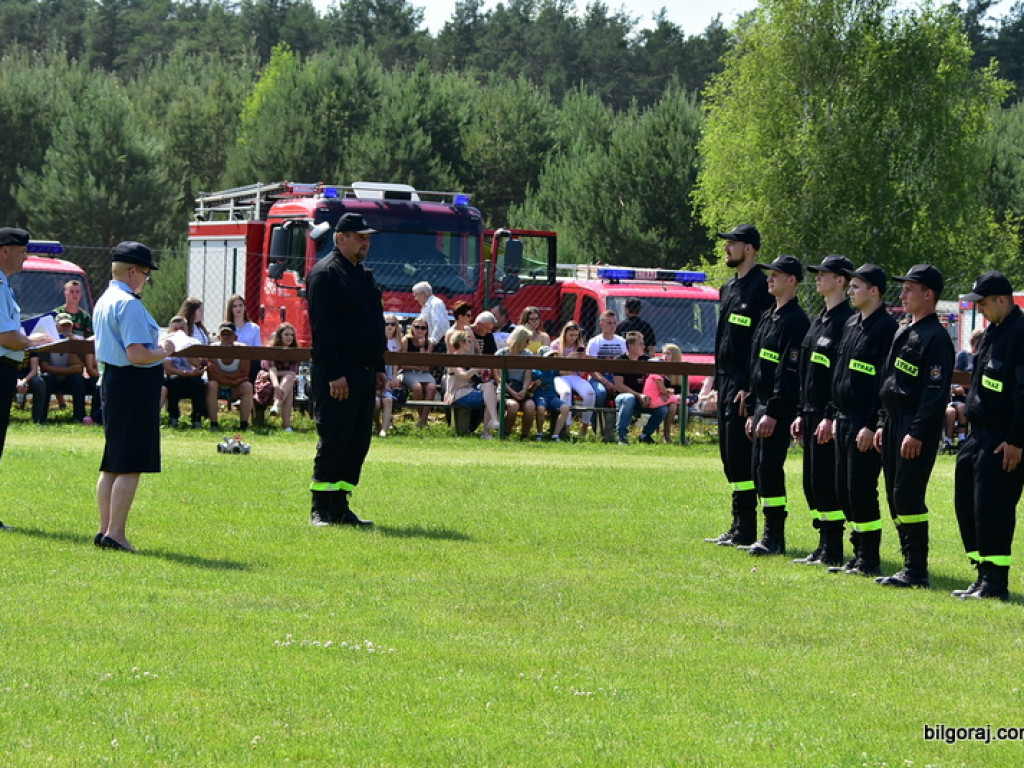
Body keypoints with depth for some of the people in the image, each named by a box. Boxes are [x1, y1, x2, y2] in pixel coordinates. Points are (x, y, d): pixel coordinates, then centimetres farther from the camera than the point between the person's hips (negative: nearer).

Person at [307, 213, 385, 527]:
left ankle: (340, 507, 12)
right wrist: (334, 374, -22)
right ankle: (321, 510, -4)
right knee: (333, 441, -8)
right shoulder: (325, 274, -10)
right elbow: (322, 328, -17)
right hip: (337, 375, -9)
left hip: (364, 373, 9)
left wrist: (379, 368, 17)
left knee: (358, 442, 8)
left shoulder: (362, 275, 18)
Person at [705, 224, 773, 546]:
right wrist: (718, 384, 18)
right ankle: (738, 527, 16)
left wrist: (749, 388, -20)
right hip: (727, 382, 10)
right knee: (729, 454, 11)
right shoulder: (729, 289, 18)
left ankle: (745, 529, -6)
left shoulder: (761, 288, -11)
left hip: (744, 385, -10)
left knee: (741, 455, -9)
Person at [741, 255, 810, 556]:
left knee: (770, 468, -11)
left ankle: (774, 538, -6)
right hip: (762, 406, 10)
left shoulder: (796, 321, -12)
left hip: (779, 408, -10)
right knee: (759, 469, 10)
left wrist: (772, 413, -22)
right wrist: (752, 411, 19)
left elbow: (789, 372, -19)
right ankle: (771, 535, 15)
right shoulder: (768, 317, 18)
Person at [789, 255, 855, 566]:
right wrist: (801, 413, 18)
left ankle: (832, 551, -2)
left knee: (826, 481, -7)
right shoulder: (820, 320, 17)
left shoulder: (847, 322, -13)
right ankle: (824, 546, 16)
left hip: (830, 418, -10)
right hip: (812, 412, 10)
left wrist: (831, 417, -21)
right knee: (812, 482, 11)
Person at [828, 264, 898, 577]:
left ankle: (870, 561, 0)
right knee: (844, 491, 11)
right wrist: (834, 415, 17)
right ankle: (859, 554, 19)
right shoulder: (852, 325, 15)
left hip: (866, 424, -9)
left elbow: (886, 383, -17)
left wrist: (871, 426, -20)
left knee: (862, 492, -7)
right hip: (844, 421, 9)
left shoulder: (886, 329, -13)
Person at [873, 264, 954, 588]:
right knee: (896, 496, 10)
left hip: (917, 428, -10)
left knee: (907, 496, -11)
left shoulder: (936, 338, -13)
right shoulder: (903, 332, 17)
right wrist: (883, 424, 19)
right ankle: (910, 564, 16)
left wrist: (917, 433, -22)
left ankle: (916, 571, -7)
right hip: (895, 424, 10)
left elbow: (936, 392, -18)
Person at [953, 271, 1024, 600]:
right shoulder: (992, 332, 13)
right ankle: (984, 576, 19)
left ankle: (995, 584, -3)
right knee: (966, 504, 12)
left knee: (992, 509, -9)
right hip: (980, 434, 10)